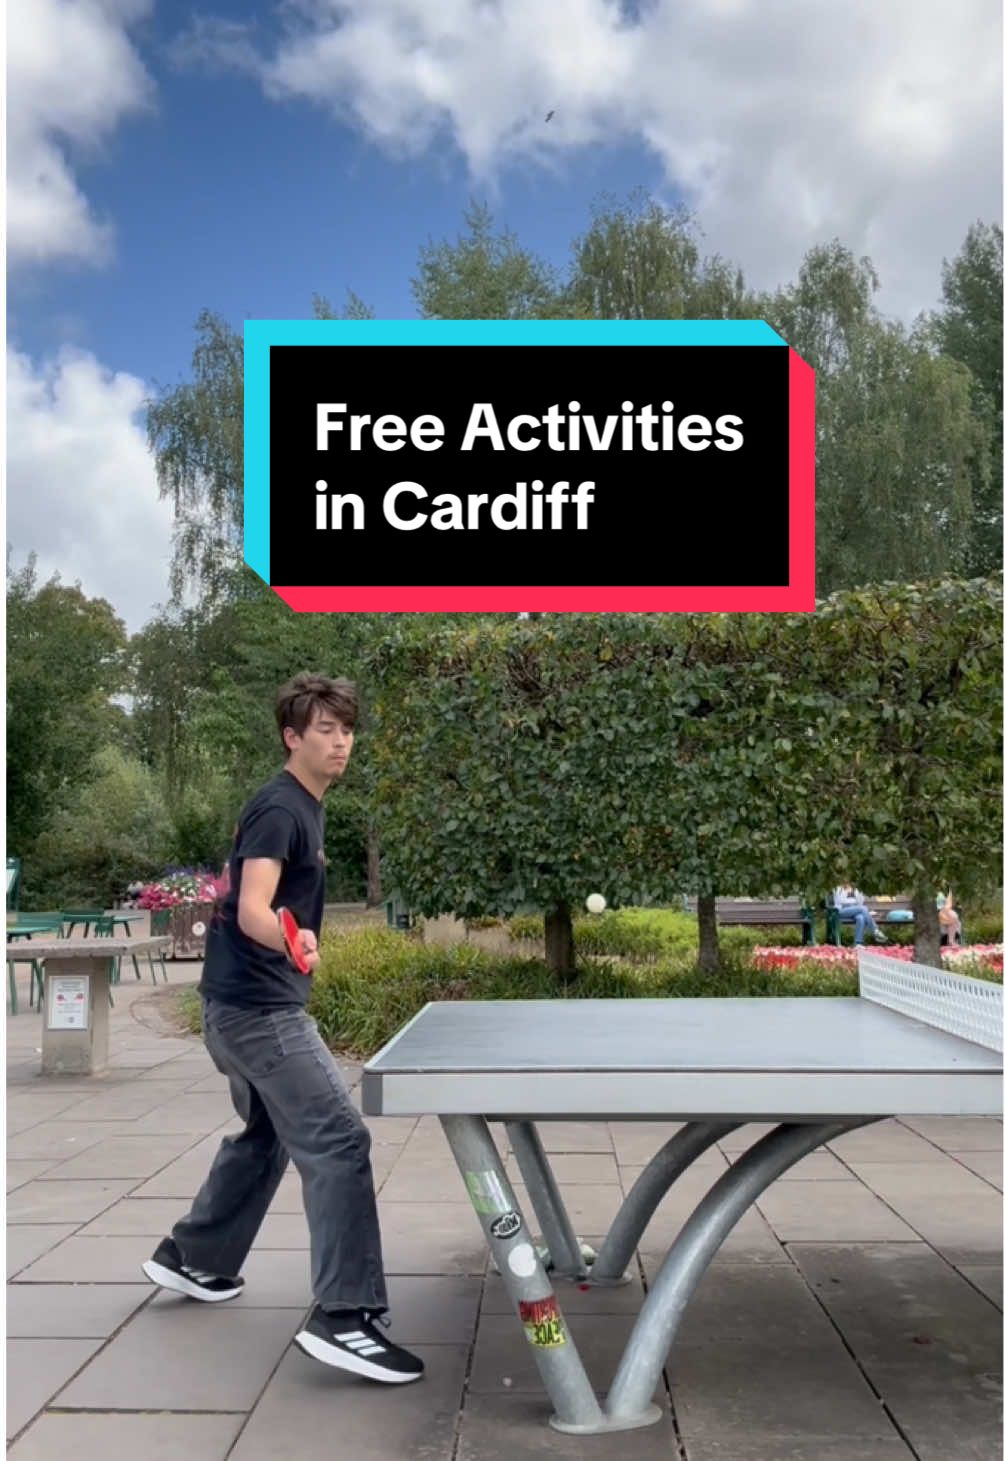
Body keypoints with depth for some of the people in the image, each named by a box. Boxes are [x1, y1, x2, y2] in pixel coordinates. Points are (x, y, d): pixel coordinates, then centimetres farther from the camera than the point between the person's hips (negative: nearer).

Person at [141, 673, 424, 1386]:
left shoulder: (303, 807, 12)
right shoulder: (280, 809, -17)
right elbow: (252, 911, -30)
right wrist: (292, 942, -49)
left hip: (244, 1004, 11)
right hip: (259, 1008, -11)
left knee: (266, 1135, 26)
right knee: (338, 1141, -15)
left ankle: (192, 1258, 41)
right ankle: (344, 1317, -15)